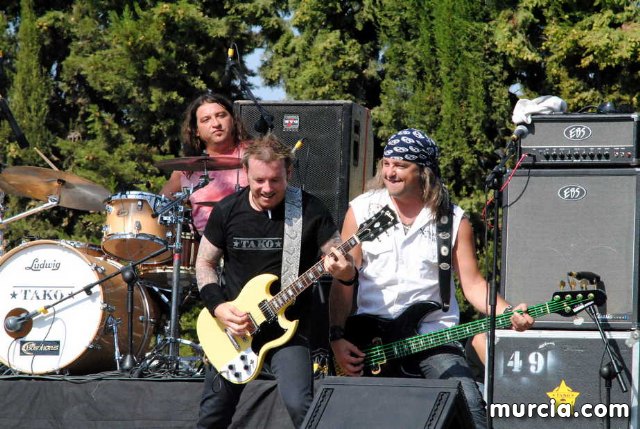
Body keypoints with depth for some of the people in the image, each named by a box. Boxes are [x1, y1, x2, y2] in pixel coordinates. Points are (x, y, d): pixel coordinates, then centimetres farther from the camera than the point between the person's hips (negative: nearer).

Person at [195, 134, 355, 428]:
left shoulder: (310, 211, -9)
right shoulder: (227, 211, -2)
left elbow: (343, 261, -6)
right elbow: (205, 263, 8)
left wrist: (342, 269, -30)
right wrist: (218, 307, -8)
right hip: (232, 325, 3)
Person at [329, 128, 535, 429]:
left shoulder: (453, 220, 4)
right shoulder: (362, 210, 4)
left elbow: (472, 283, 3)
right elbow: (343, 279, 4)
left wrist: (508, 313, -15)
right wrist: (337, 338, -5)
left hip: (434, 337, 0)